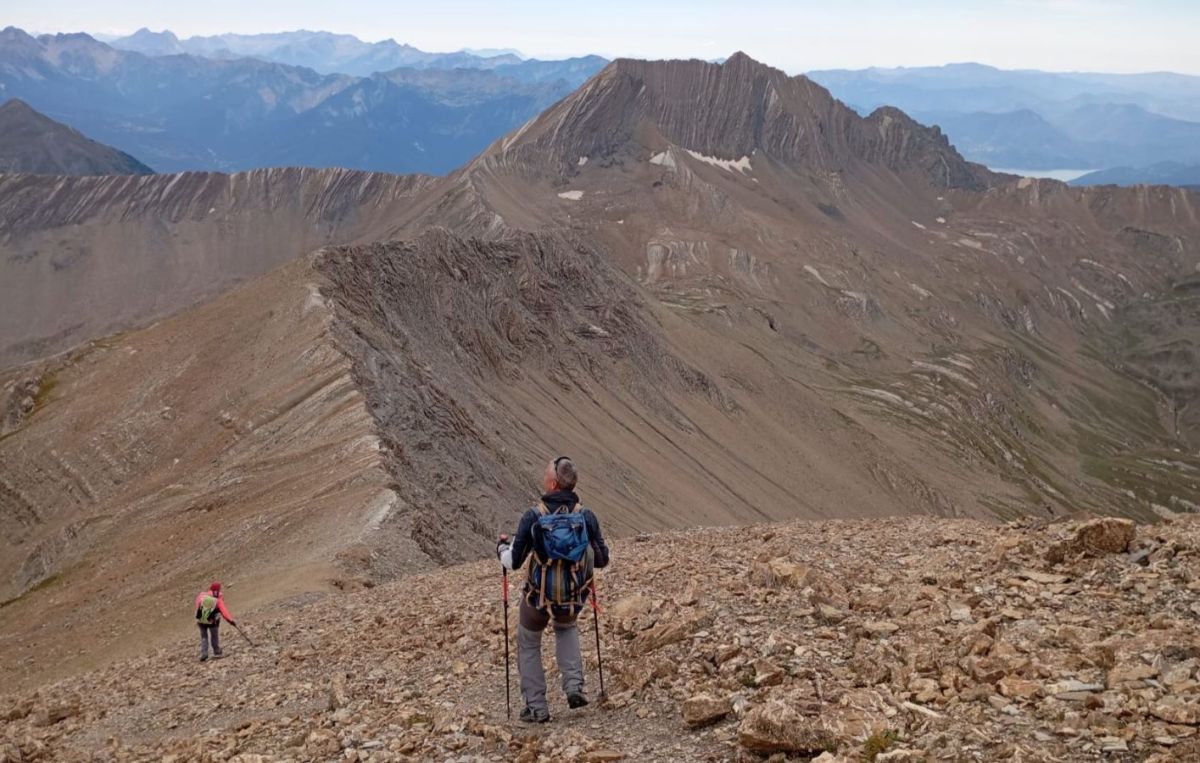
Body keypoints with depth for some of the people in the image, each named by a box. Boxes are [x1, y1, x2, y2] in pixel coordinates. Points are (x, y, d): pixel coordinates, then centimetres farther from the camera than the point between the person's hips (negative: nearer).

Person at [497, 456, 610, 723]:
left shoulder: (533, 516, -16)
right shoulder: (586, 516, -9)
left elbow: (514, 562, -9)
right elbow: (602, 560, 1)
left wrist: (502, 549, 13)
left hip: (538, 598, -2)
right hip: (574, 599, 3)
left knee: (528, 646, 23)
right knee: (566, 628, 35)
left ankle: (536, 707, 21)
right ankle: (574, 686, 18)